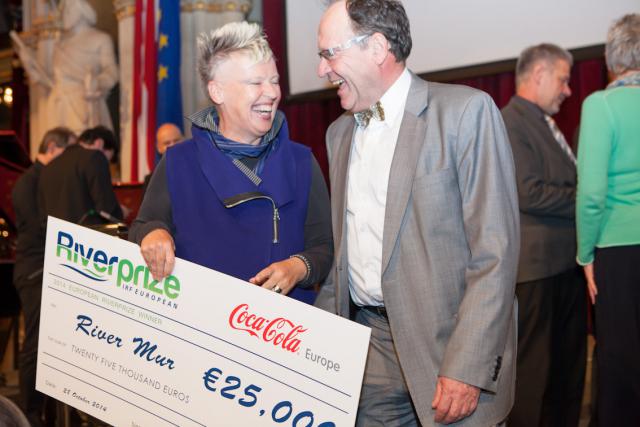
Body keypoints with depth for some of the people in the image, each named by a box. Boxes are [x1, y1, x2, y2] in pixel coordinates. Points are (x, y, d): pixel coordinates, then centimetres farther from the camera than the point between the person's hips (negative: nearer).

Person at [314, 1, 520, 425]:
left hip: (443, 342, -5)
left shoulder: (466, 111, -9)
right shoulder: (339, 132, 12)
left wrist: (467, 367, -18)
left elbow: (495, 250, -14)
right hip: (364, 340, 6)